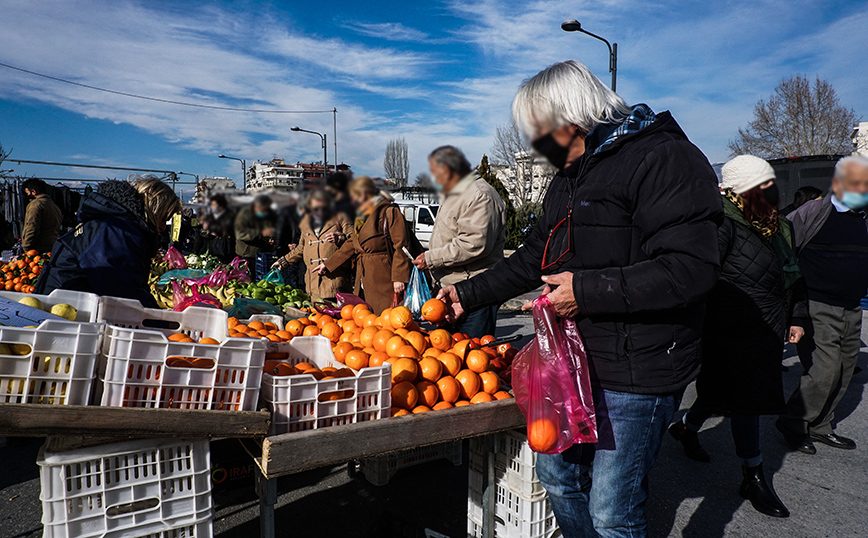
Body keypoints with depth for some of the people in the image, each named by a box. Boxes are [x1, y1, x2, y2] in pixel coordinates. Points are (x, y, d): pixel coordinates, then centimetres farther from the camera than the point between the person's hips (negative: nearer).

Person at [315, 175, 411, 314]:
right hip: (364, 284, 8)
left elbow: (401, 247, -13)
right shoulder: (362, 217, 23)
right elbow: (351, 246, 30)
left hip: (384, 283, -8)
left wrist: (399, 277, -19)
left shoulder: (390, 212, -6)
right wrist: (327, 264, 31)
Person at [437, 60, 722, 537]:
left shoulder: (664, 158, -15)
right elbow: (534, 258, 21)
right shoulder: (569, 177, 14)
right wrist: (468, 294, 18)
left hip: (634, 371, -9)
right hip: (574, 359, 9)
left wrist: (586, 290, -24)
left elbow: (690, 269, -24)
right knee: (557, 475, 20)